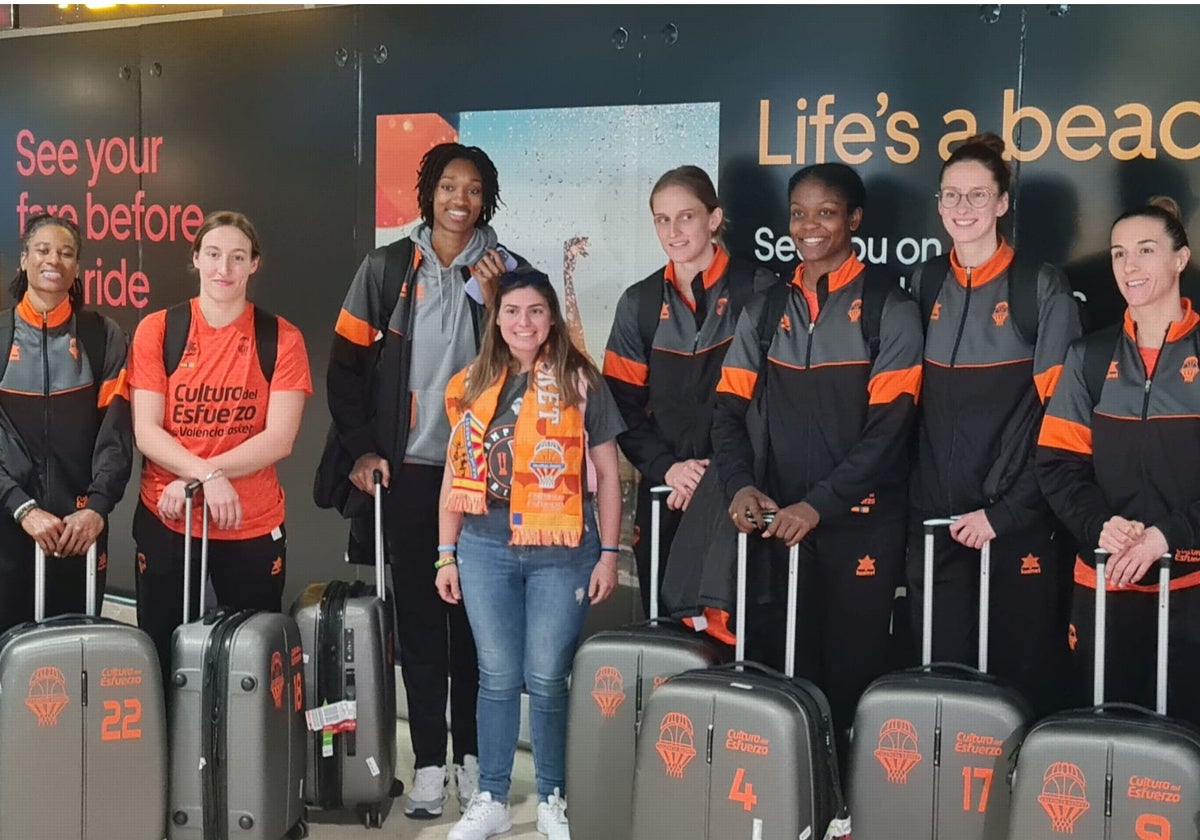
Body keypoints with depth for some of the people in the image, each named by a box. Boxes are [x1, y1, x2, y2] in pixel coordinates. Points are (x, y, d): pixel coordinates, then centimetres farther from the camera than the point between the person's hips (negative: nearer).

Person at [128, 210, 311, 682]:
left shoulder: (281, 339, -1)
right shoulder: (157, 330, 0)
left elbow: (279, 438, -9)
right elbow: (145, 431, -6)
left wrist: (192, 478, -17)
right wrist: (207, 475, -23)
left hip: (253, 527, 0)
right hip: (165, 523, 1)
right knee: (165, 656, 9)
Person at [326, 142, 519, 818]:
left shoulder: (506, 272, 3)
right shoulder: (387, 268, 3)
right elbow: (347, 362, 6)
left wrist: (489, 299, -11)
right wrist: (361, 449, 0)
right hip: (409, 470, 0)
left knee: (475, 613, 5)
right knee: (418, 613, 4)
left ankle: (473, 755, 16)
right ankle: (429, 761, 11)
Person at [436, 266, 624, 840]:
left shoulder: (580, 382, 0)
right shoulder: (472, 384, 8)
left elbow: (606, 474, 1)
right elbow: (455, 473, 12)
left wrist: (608, 553, -3)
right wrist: (446, 553, 9)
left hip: (561, 551, -2)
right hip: (485, 548, 3)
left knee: (546, 678, 3)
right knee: (497, 677, 9)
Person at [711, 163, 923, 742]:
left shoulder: (887, 308, -1)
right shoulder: (765, 311, 13)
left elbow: (889, 425, -9)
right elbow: (731, 409, 8)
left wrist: (818, 504, -17)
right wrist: (741, 484, -10)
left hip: (859, 526, -4)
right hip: (777, 526, 4)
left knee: (851, 678, 1)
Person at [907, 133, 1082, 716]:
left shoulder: (1043, 289, -3)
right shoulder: (925, 285, 10)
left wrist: (1005, 511, -13)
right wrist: (909, 496, 4)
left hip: (1018, 522, -4)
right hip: (935, 520, 4)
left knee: (1020, 677, 2)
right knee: (941, 675, 9)